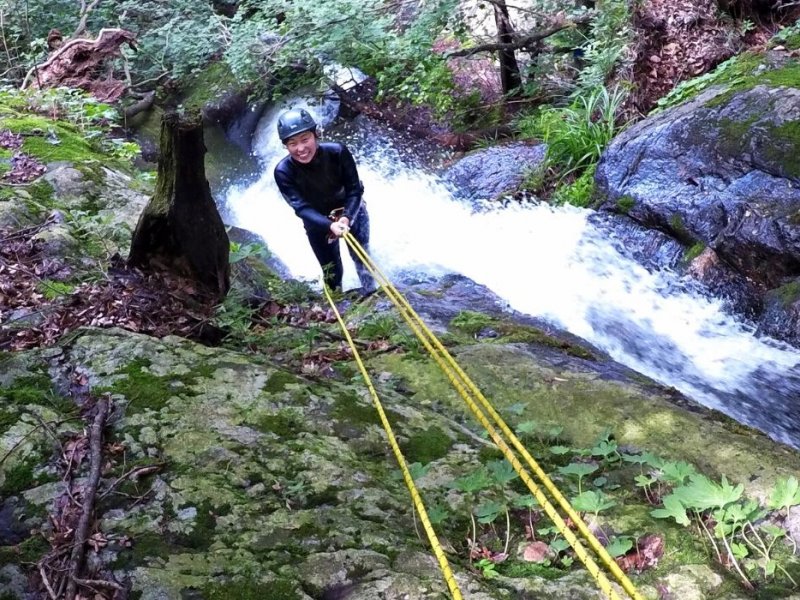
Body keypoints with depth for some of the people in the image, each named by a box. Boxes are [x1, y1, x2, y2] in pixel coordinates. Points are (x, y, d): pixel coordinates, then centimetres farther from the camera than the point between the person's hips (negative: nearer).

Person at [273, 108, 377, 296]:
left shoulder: (338, 152, -30)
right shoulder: (283, 171, -30)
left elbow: (355, 190, -23)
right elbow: (301, 208, -33)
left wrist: (346, 217, -41)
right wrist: (330, 225, -49)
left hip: (350, 211, 0)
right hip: (317, 220, 0)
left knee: (362, 257, -1)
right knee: (331, 270, 10)